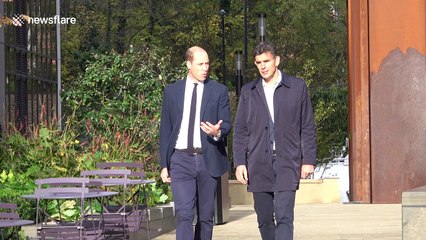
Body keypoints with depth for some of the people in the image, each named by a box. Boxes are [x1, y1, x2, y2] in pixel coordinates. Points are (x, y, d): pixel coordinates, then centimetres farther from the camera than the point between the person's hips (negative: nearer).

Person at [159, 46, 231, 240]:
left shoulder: (219, 91, 6)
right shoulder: (172, 91, 8)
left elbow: (227, 124, 4)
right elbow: (165, 129, 10)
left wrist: (218, 131, -21)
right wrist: (164, 164, 6)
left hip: (208, 159, 1)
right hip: (181, 159, -1)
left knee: (206, 215, 8)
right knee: (184, 214, -13)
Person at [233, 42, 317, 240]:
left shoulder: (297, 87, 5)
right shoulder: (248, 91, 11)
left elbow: (308, 128, 6)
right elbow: (240, 131, 11)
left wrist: (308, 160, 0)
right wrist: (239, 163, 1)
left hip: (287, 163, -3)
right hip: (259, 165, 3)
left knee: (284, 217, -13)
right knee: (264, 220, 7)